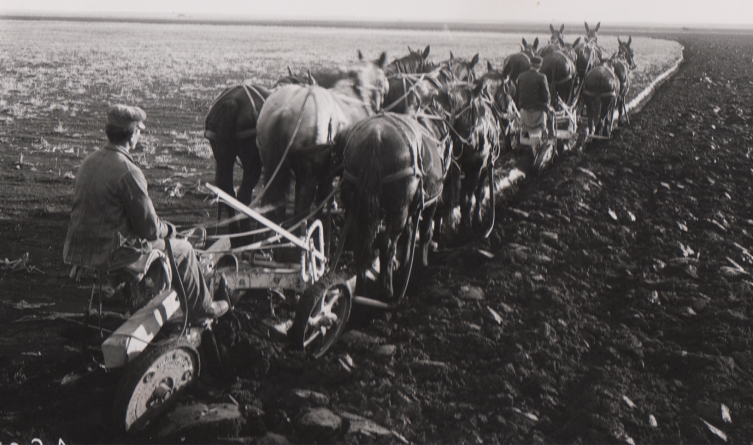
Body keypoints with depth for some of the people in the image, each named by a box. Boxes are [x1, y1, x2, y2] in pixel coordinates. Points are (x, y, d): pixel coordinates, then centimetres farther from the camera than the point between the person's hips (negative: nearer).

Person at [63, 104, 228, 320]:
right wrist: (168, 228, 7)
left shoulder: (90, 160, 4)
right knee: (183, 249, 12)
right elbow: (149, 227, -17)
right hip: (108, 254, -8)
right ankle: (201, 307, 32)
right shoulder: (128, 171, -22)